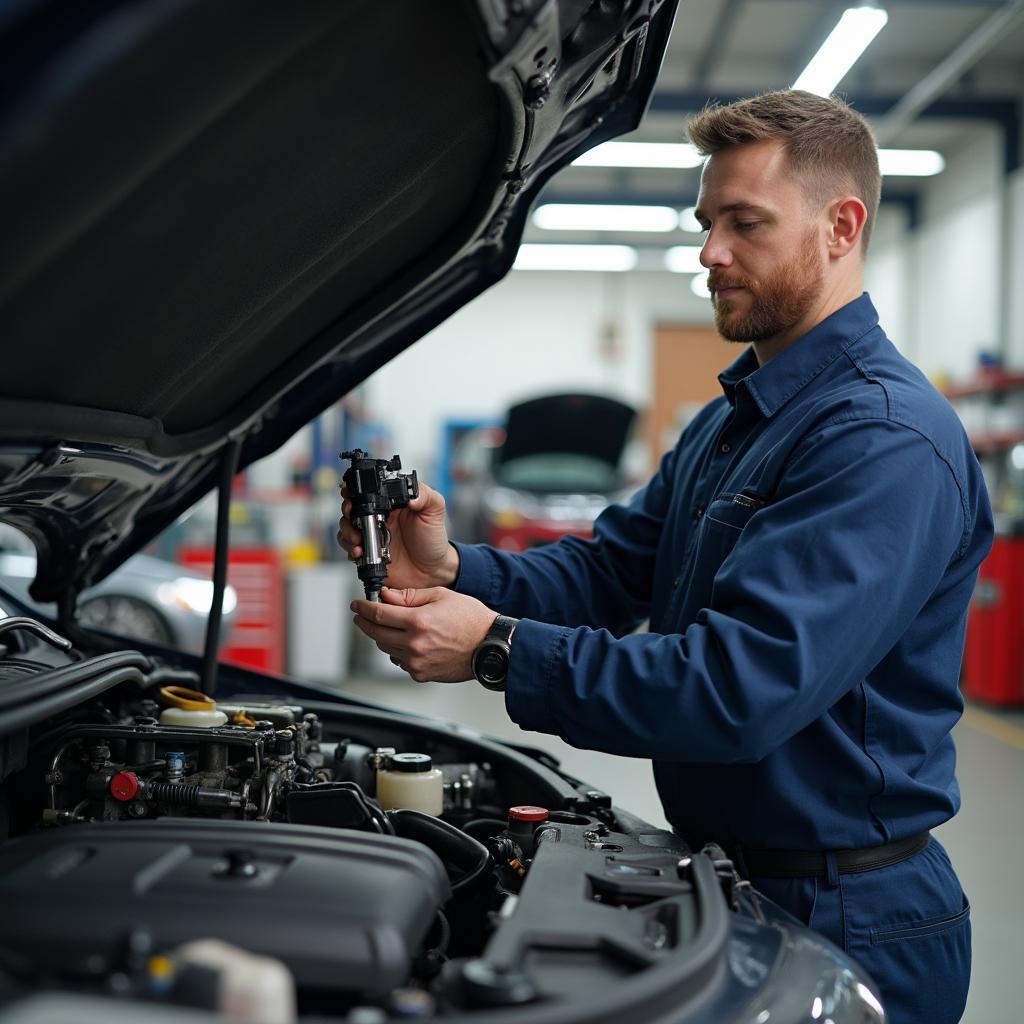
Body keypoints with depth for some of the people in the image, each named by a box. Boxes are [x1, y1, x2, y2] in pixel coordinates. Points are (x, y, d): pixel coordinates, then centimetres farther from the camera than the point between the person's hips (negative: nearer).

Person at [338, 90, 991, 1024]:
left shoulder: (887, 438, -23)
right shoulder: (729, 422, 12)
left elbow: (743, 689, -31)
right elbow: (607, 570, 8)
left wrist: (498, 651, -28)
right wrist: (454, 573, -10)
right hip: (726, 876, 9)